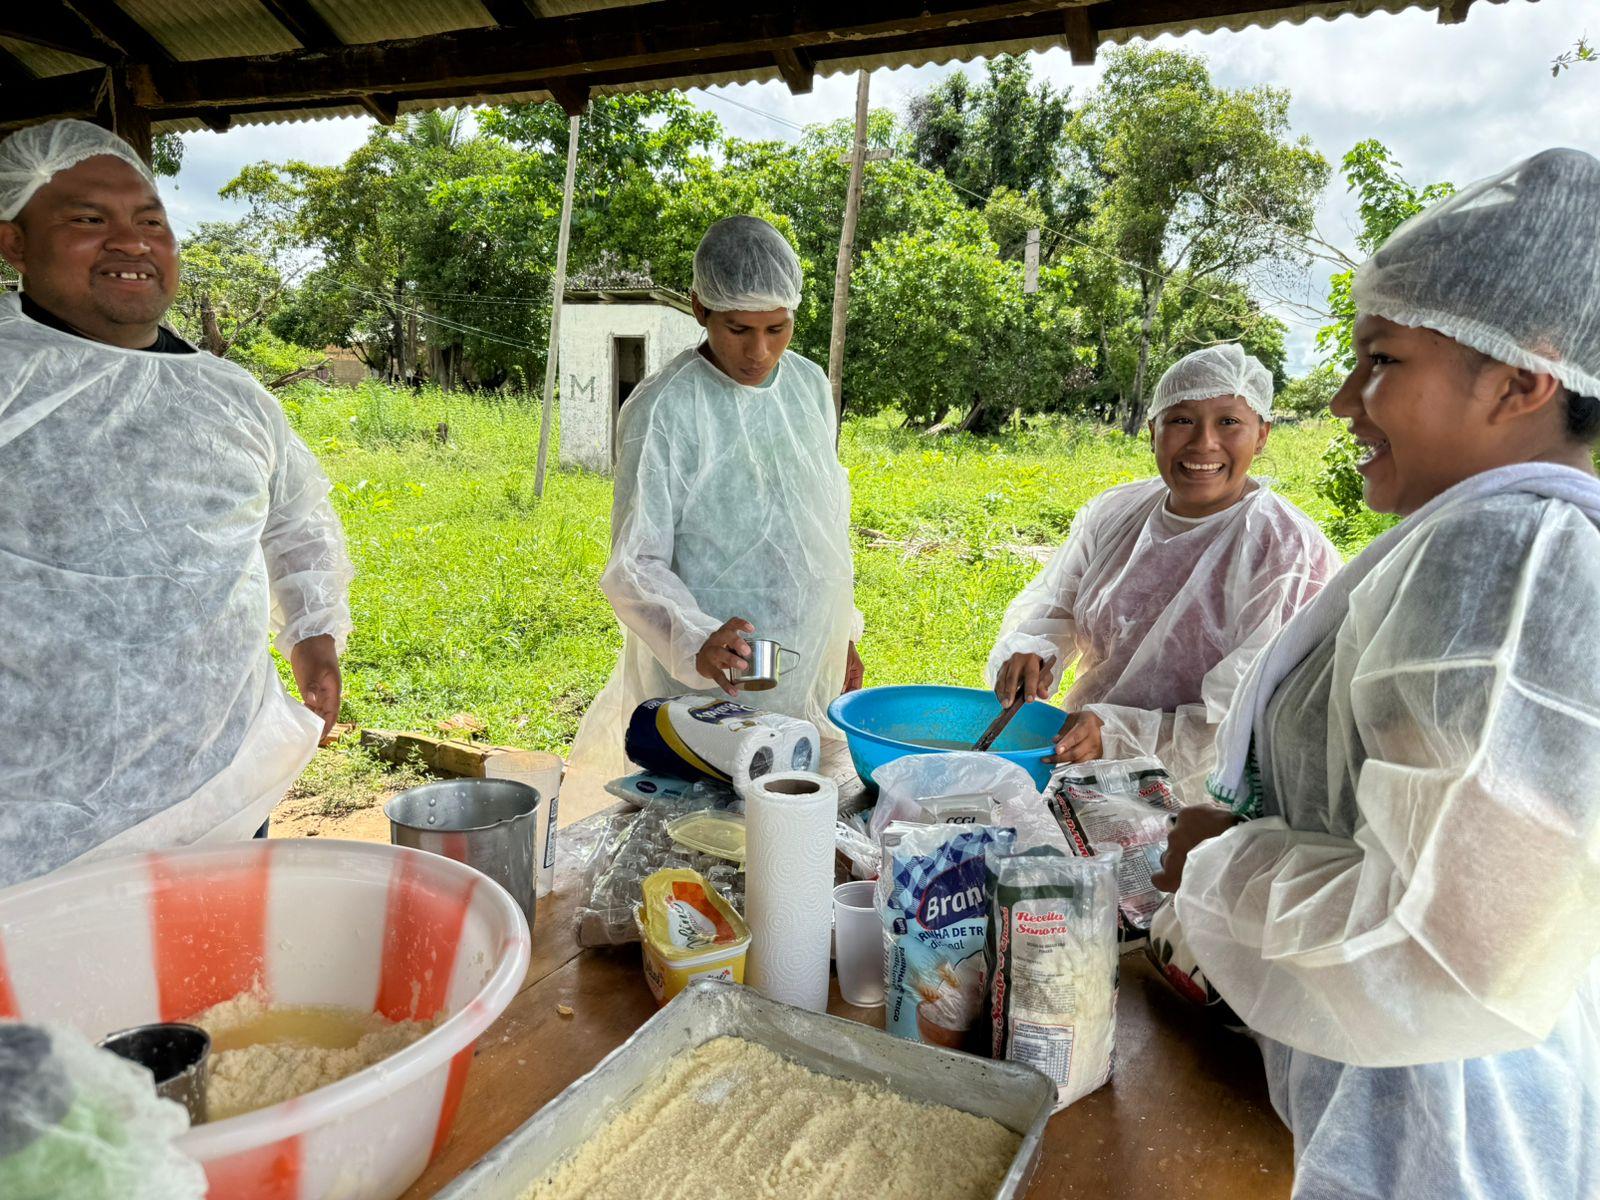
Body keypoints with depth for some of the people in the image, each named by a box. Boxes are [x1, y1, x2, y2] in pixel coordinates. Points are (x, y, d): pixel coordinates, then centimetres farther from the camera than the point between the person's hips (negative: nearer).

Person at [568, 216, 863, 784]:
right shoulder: (664, 409, -15)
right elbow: (635, 566, -16)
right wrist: (697, 644, -34)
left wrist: (842, 634, 15)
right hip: (707, 686, -6)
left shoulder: (810, 385, 4)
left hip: (808, 673, 6)